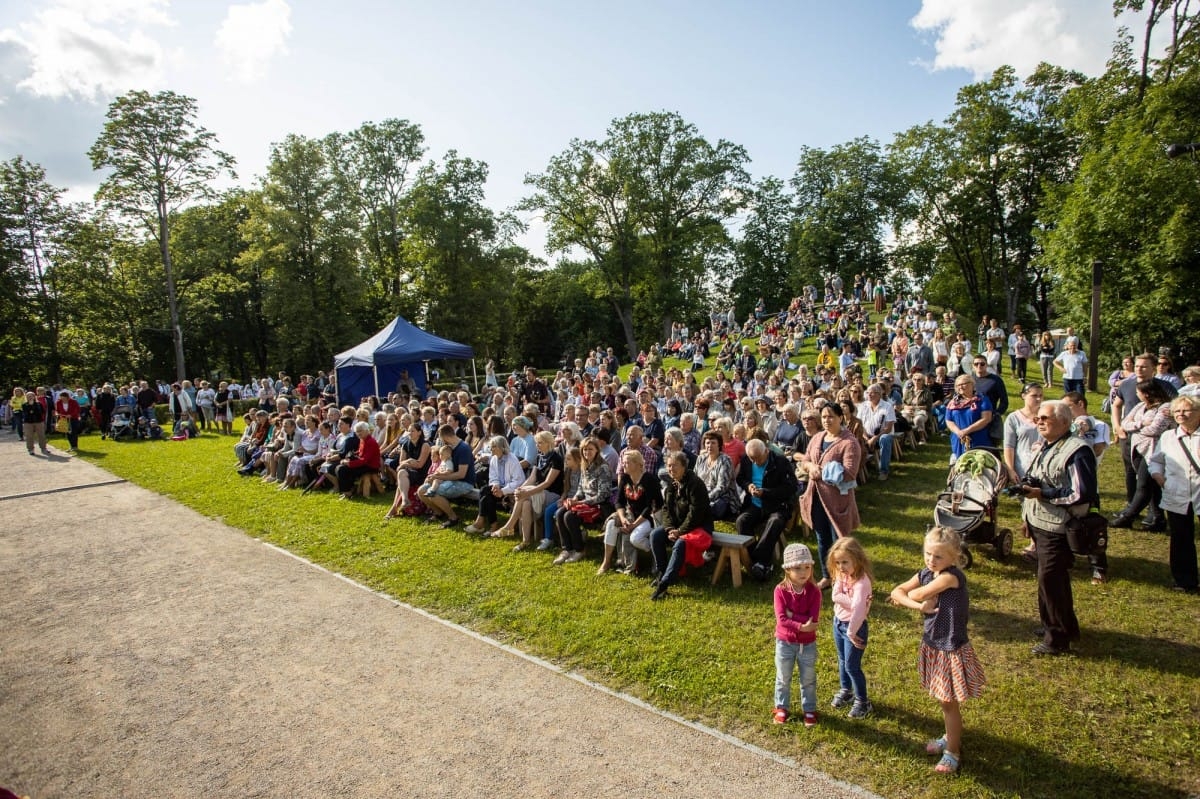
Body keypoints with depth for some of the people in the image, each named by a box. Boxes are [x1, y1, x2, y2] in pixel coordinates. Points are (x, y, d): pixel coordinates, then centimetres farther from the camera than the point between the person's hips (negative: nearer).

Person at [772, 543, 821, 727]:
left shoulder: (814, 591, -16)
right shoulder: (780, 590, -18)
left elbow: (813, 620, -24)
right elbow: (781, 619, -23)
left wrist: (791, 615, -26)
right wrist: (801, 625, -30)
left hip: (808, 644, 0)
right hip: (785, 642, 0)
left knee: (808, 680, 18)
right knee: (783, 679, 18)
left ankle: (809, 709, 38)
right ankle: (781, 707, 37)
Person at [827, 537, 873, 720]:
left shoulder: (861, 582, -28)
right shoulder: (841, 575, -4)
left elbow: (858, 608, -35)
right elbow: (834, 596, -15)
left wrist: (852, 632, -32)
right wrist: (848, 599, -29)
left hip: (855, 626, -7)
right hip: (838, 622, 7)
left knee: (852, 666, 3)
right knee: (842, 661, 23)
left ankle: (862, 702, 22)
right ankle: (846, 690, 43)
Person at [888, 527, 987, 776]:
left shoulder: (952, 576, -26)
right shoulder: (925, 574, -3)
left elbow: (918, 594, -23)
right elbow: (897, 591, -6)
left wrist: (905, 597, -2)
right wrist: (918, 605, -24)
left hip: (951, 650, -7)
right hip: (932, 645, 7)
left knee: (949, 702, 9)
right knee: (944, 700, 23)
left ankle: (953, 751, 28)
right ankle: (951, 736, 44)